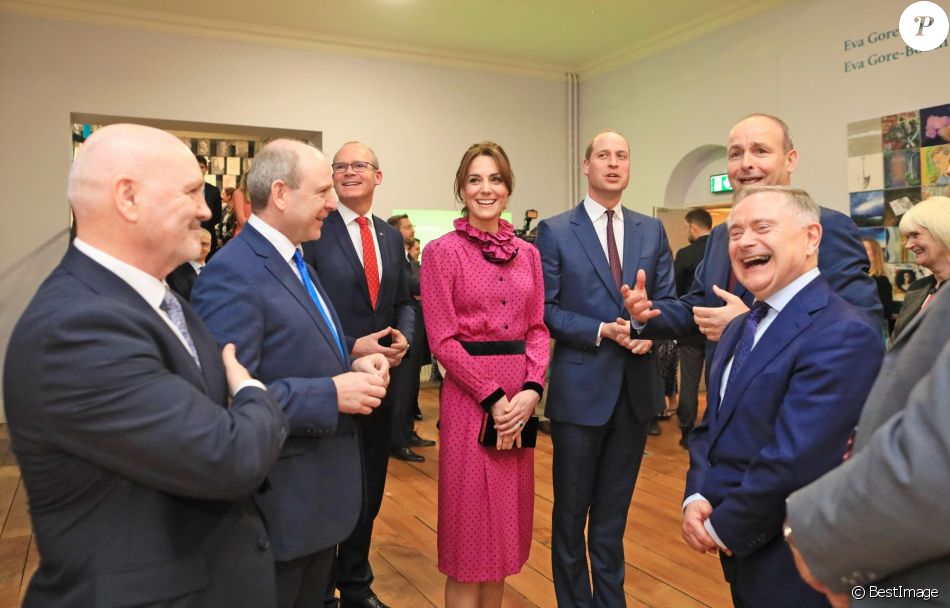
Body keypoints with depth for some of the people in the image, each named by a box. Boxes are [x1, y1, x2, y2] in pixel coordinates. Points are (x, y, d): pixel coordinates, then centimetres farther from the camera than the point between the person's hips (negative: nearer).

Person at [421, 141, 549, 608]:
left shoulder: (527, 252, 9)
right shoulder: (442, 251, -5)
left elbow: (538, 328, 7)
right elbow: (442, 339, -10)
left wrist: (531, 389, -8)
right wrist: (492, 397, -14)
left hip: (521, 397, 5)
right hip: (469, 396, -5)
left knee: (507, 511, 15)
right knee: (471, 511, 5)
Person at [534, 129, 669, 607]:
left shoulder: (652, 231, 8)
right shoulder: (555, 231, -3)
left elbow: (668, 299, 8)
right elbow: (545, 309, -7)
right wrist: (602, 331, -17)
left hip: (636, 387, 4)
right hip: (581, 387, -3)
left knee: (614, 512, 17)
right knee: (571, 512, 11)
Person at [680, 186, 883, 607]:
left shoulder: (843, 334, -22)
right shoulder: (740, 328, 8)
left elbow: (793, 462, -28)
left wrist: (723, 527, -15)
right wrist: (696, 498, -7)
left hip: (792, 566, -8)